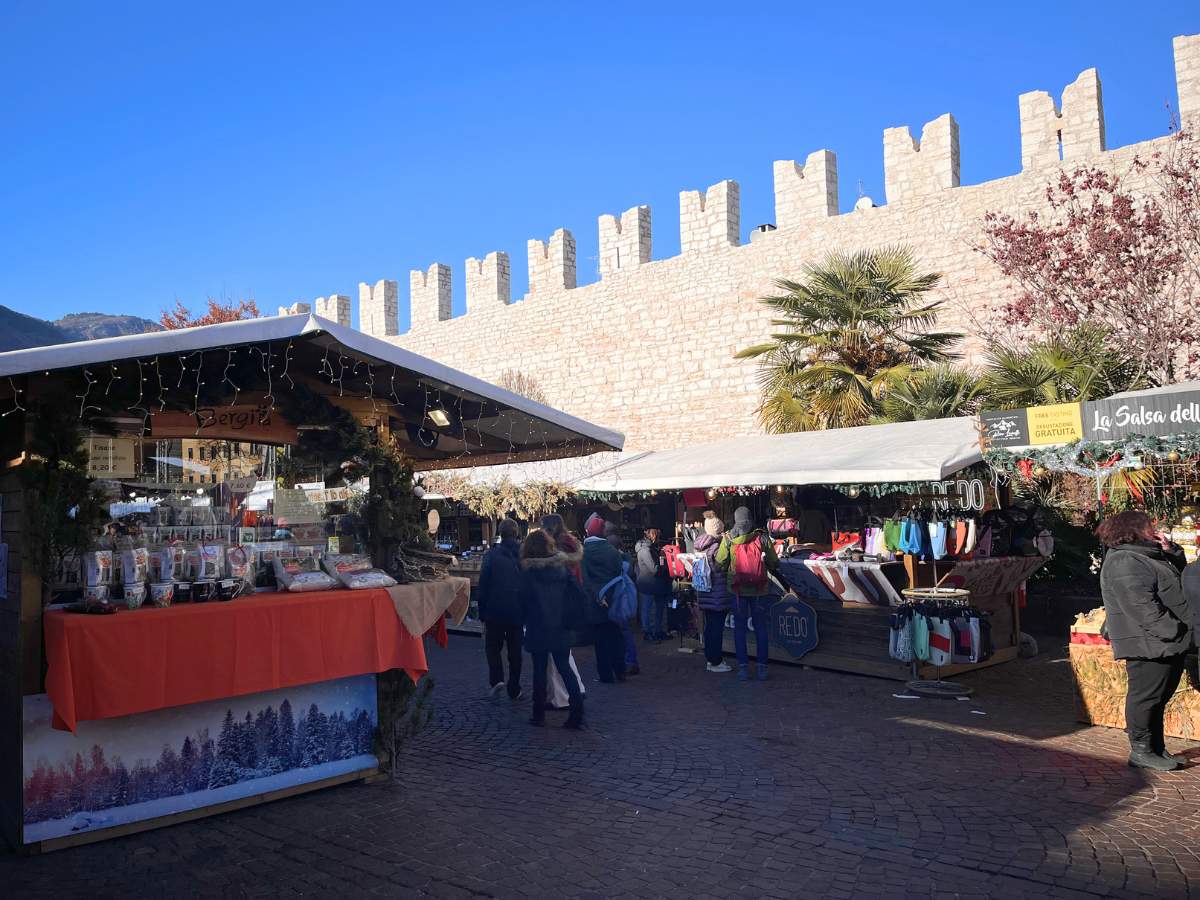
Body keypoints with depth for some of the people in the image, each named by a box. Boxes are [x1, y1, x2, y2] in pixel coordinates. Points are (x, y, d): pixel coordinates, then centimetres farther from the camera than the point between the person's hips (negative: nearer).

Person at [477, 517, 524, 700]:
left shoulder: (491, 555, -7)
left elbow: (483, 586, -5)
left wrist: (482, 613, 2)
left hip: (495, 611, -2)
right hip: (518, 611, 2)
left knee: (493, 646, 14)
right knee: (515, 651, 11)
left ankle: (497, 679, -5)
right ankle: (514, 690, 14)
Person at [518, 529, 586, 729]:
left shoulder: (528, 571, -8)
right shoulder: (561, 566, 1)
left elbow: (523, 600, -7)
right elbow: (579, 593, -1)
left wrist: (524, 617, 9)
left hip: (538, 629, -3)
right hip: (560, 628, 3)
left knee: (539, 669, 7)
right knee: (564, 667, 9)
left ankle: (539, 714, 11)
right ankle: (577, 711, -2)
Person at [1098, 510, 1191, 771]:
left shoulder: (1145, 555, 18)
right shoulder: (1123, 562, -17)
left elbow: (1176, 569, 30)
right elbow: (1141, 606, -24)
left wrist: (1169, 549, 11)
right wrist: (1172, 631, -23)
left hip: (1166, 643, 11)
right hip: (1148, 644, -11)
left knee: (1159, 697, 17)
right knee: (1146, 696, -3)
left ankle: (1157, 749, 26)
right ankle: (1141, 752, 6)